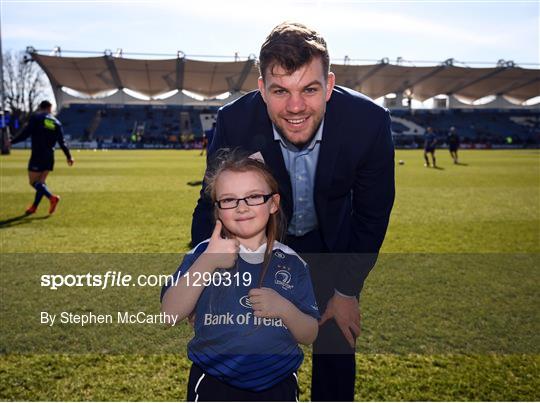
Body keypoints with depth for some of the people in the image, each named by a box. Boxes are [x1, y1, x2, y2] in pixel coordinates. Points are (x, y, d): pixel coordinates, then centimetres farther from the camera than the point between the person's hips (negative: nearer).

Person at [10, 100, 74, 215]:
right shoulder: (56, 122, 8)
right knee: (41, 182, 12)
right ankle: (34, 207, 15)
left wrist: (11, 141, 3)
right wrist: (69, 156, 10)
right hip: (49, 157, 5)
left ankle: (52, 197, -22)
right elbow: (62, 142, 5)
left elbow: (25, 134, -9)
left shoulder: (35, 118, -3)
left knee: (34, 182, -1)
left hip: (37, 156, -5)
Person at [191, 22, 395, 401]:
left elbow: (372, 214, -15)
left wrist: (348, 290, -9)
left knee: (336, 346, 9)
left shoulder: (369, 122, -30)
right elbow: (212, 206, -17)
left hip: (332, 243, 0)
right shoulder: (234, 122, -30)